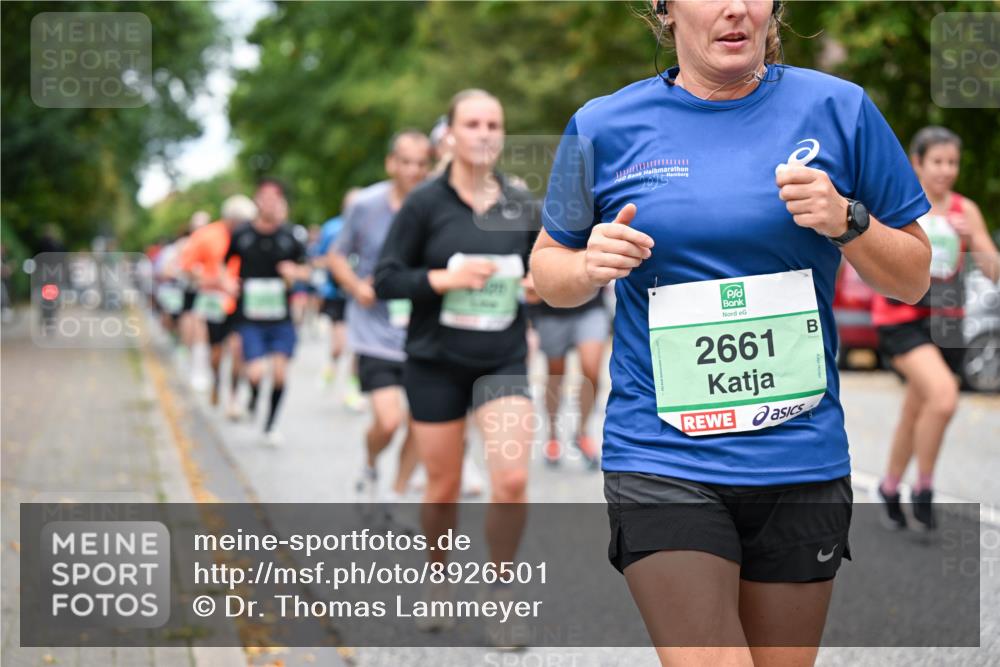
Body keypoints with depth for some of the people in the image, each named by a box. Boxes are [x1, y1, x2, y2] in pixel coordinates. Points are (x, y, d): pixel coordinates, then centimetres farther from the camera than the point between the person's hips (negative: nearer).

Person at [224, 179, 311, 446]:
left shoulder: (289, 236, 0)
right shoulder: (241, 235, 0)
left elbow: (306, 269, 10)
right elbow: (224, 264, 14)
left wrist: (295, 271, -12)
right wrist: (228, 282, -6)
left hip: (281, 318, 1)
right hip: (250, 320, -1)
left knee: (279, 371, -5)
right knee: (256, 373, -14)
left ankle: (270, 425, 17)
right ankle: (253, 396, 24)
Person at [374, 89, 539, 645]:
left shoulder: (521, 205, 3)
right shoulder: (425, 203, -6)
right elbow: (386, 279, -6)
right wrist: (445, 278, -20)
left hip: (503, 362, 2)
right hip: (436, 363, -1)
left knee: (513, 480, -13)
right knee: (443, 489, 7)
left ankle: (500, 592, 8)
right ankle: (439, 583, 33)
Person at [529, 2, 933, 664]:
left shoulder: (839, 110, 3)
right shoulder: (604, 127, 2)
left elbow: (912, 280, 9)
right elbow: (548, 265, 15)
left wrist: (846, 221, -11)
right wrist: (589, 267, -8)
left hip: (801, 456, 2)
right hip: (660, 457, -1)